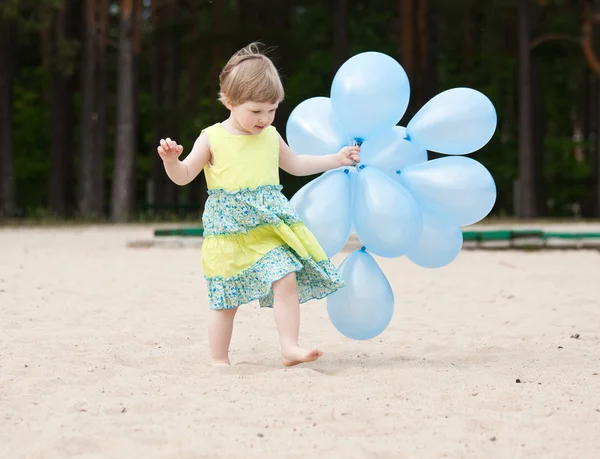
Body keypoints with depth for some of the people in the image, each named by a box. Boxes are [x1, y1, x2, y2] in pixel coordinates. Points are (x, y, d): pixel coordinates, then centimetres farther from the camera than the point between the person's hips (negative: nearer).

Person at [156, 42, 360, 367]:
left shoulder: (270, 136, 9)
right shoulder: (212, 139, -3)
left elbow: (295, 165, 26)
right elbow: (184, 176, -1)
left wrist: (337, 159, 24)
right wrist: (171, 160, -22)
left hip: (269, 226, 3)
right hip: (228, 230, -3)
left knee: (287, 280, -15)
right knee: (226, 300, 2)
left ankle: (290, 347, -11)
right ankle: (219, 360, 13)